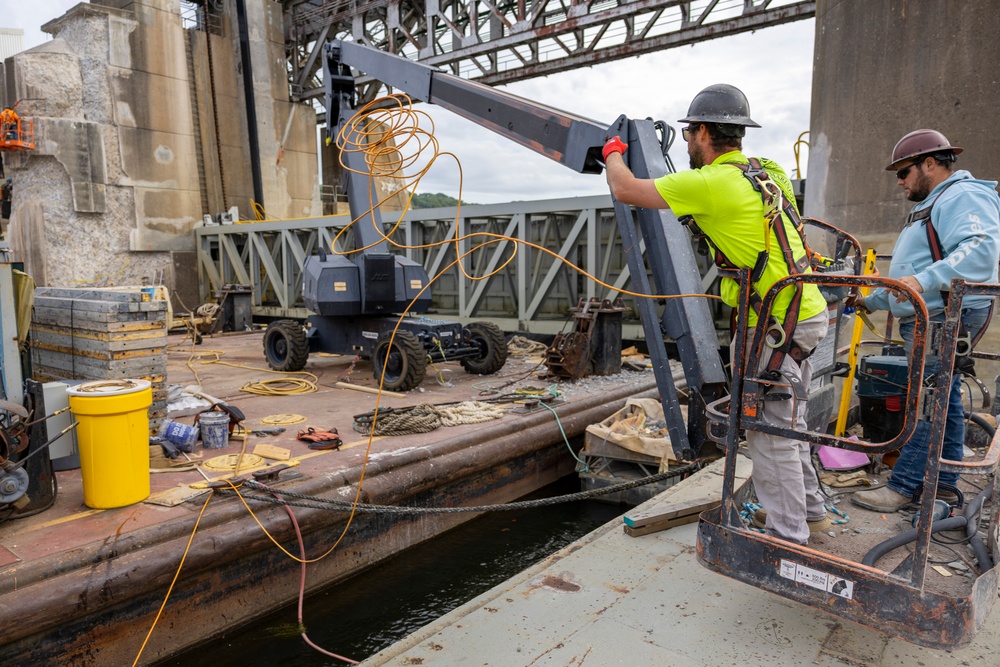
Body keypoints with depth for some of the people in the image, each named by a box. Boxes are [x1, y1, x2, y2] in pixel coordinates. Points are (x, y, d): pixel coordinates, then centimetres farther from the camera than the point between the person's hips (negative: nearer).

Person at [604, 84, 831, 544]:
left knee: (769, 431, 0)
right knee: (784, 424, 21)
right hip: (802, 311, 10)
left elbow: (625, 190, -10)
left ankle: (787, 536, 11)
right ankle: (808, 511, 37)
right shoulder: (766, 172, 10)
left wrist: (612, 153, 9)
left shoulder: (712, 183, -17)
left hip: (779, 323, -10)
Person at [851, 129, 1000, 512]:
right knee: (944, 402, 13)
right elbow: (909, 272, 32)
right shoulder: (932, 205, 25)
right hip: (928, 322, 11)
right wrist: (873, 300, 34)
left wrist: (924, 281, -39)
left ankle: (902, 487, -4)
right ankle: (943, 484, 20)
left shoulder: (964, 196, -10)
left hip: (945, 321, -11)